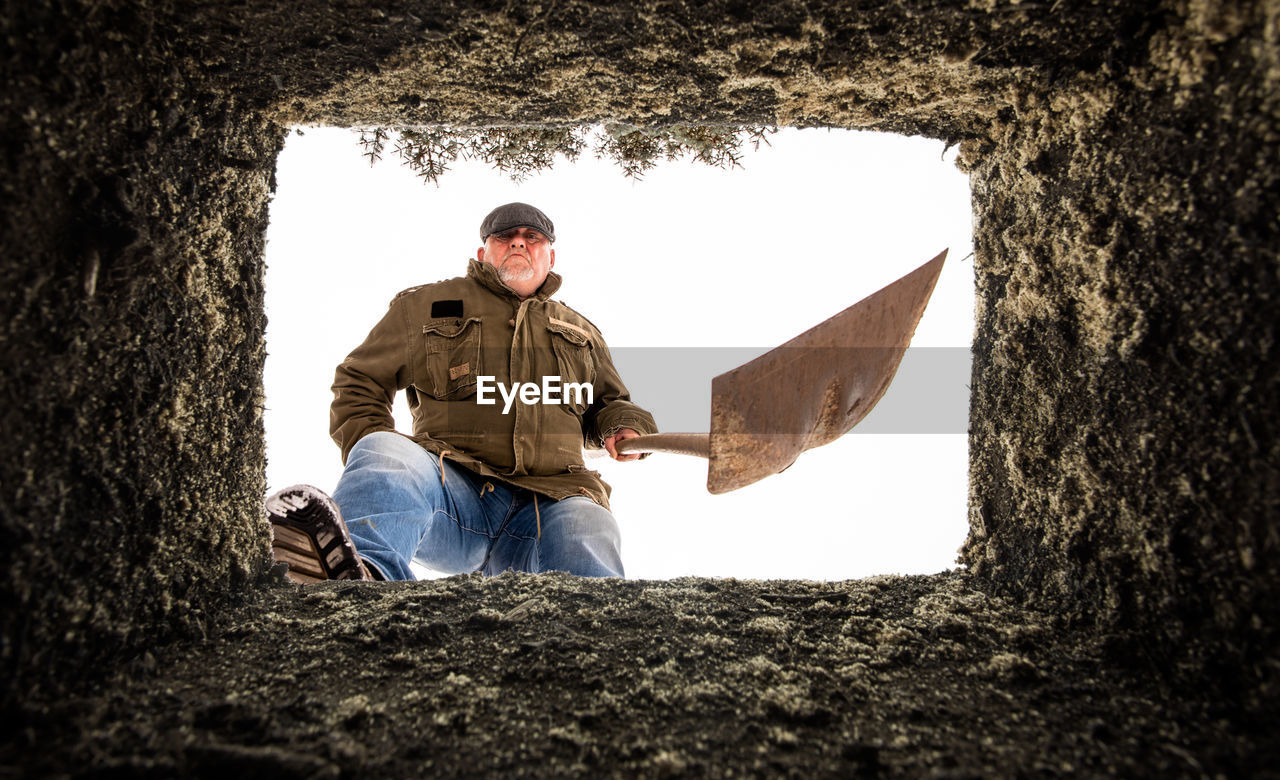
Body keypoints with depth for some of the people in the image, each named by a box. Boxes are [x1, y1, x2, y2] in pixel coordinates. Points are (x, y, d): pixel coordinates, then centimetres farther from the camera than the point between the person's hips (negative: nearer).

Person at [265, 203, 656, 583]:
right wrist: (371, 447, 3)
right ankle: (362, 576, -67)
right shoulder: (426, 306, 21)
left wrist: (625, 426, 12)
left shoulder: (582, 333, 30)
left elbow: (609, 402, 39)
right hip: (455, 490, -2)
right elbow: (359, 380, 24)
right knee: (388, 452, -37)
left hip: (550, 502, 2)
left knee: (587, 525, -35)